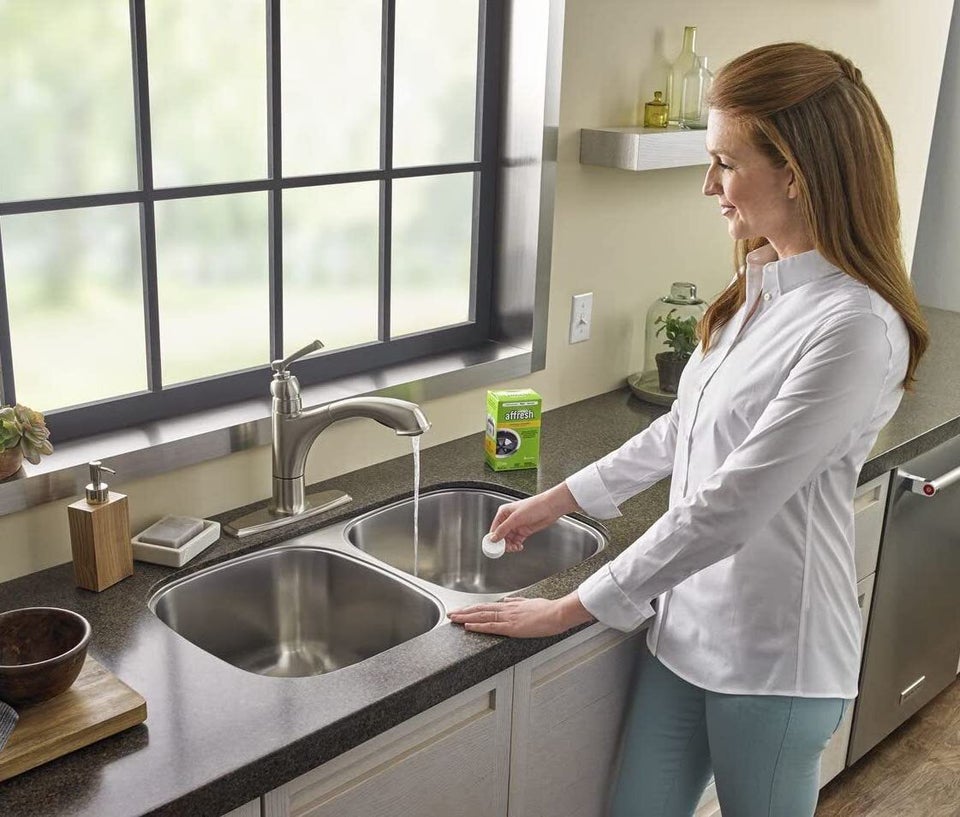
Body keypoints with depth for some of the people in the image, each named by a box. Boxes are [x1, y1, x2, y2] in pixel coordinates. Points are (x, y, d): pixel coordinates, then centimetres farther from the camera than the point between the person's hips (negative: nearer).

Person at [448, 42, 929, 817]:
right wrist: (556, 501, 15)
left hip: (774, 658, -7)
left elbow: (726, 510, -24)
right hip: (686, 625, 7)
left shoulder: (855, 328, -23)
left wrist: (571, 608, -17)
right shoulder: (757, 288, 3)